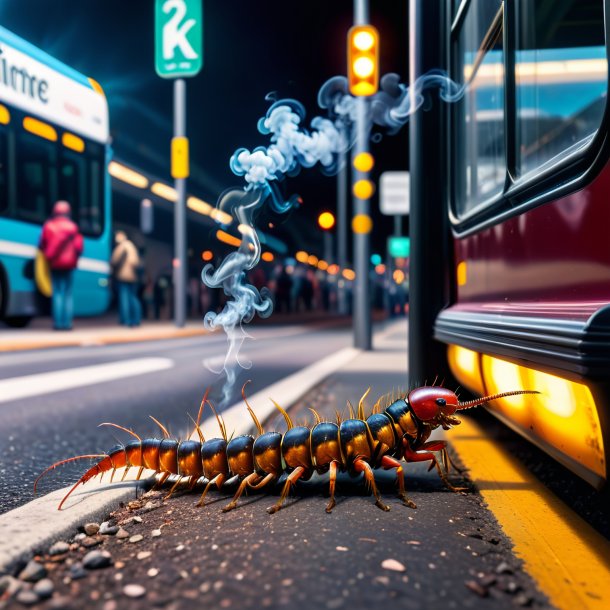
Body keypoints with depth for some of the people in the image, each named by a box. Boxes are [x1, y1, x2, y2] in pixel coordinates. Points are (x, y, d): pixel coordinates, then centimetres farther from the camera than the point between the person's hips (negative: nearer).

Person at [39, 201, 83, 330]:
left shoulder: (48, 226, 0)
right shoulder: (73, 227, -2)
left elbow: (42, 246, 2)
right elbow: (78, 247, -4)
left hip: (54, 265, 1)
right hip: (68, 265, 0)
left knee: (57, 293, 3)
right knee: (68, 294, 4)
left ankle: (58, 322, -2)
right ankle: (67, 322, -1)